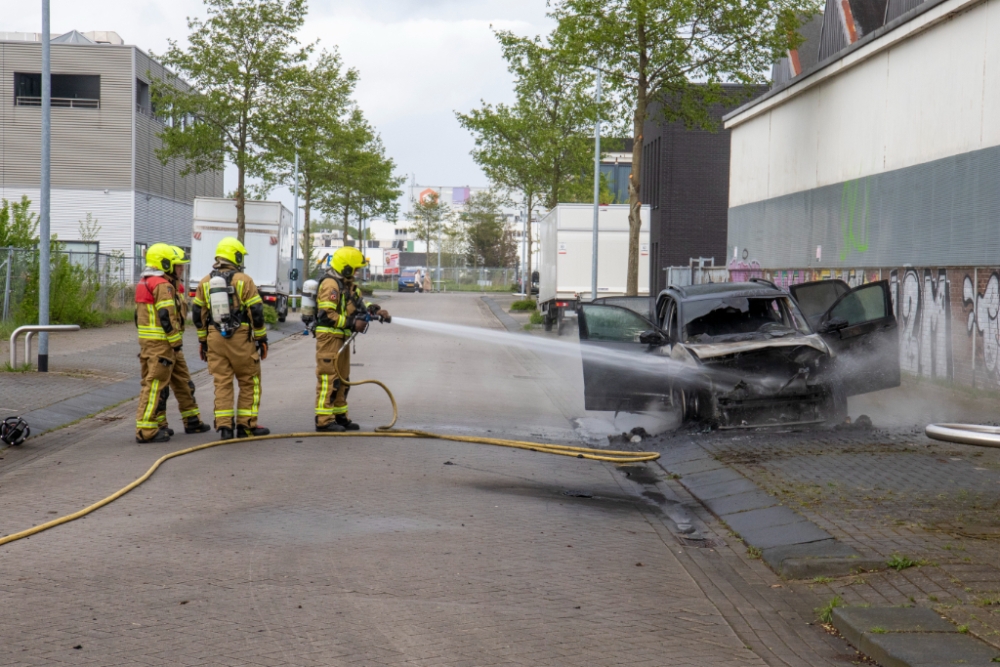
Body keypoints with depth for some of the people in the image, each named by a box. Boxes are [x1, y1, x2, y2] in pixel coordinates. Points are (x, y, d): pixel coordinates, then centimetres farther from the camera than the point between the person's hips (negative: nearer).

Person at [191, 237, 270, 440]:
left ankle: (224, 426, 1)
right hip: (240, 338, -4)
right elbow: (256, 312, -7)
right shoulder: (243, 281, -6)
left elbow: (198, 314, 10)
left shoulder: (205, 282, 7)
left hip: (215, 338, 4)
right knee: (249, 382, 8)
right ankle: (246, 424, 8)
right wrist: (262, 339, 1)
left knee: (222, 383, 6)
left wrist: (203, 341, 18)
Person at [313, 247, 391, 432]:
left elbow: (359, 302, 23)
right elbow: (326, 315, -23)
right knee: (329, 378, -10)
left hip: (341, 338, 11)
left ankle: (340, 416, 24)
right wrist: (352, 324, -21)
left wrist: (376, 310, 6)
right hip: (329, 336, -11)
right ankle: (324, 420, -9)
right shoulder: (330, 284, -17)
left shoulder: (347, 284, 15)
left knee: (342, 379, 16)